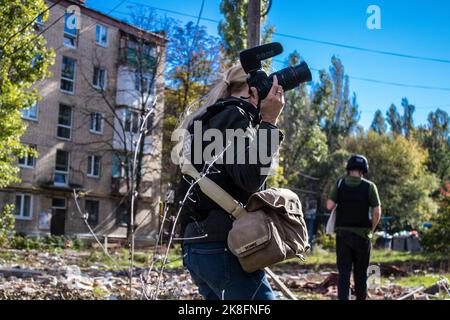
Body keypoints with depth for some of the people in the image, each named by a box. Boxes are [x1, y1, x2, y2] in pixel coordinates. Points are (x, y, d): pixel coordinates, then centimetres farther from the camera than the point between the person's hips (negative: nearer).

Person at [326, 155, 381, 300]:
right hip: (362, 233, -1)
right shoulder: (369, 186, -3)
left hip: (342, 232, 1)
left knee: (344, 271, 2)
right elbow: (377, 212, -6)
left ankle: (343, 297, -6)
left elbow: (329, 205, -7)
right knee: (361, 272, 12)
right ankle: (361, 297, 21)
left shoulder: (339, 184, 0)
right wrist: (371, 229, 7)